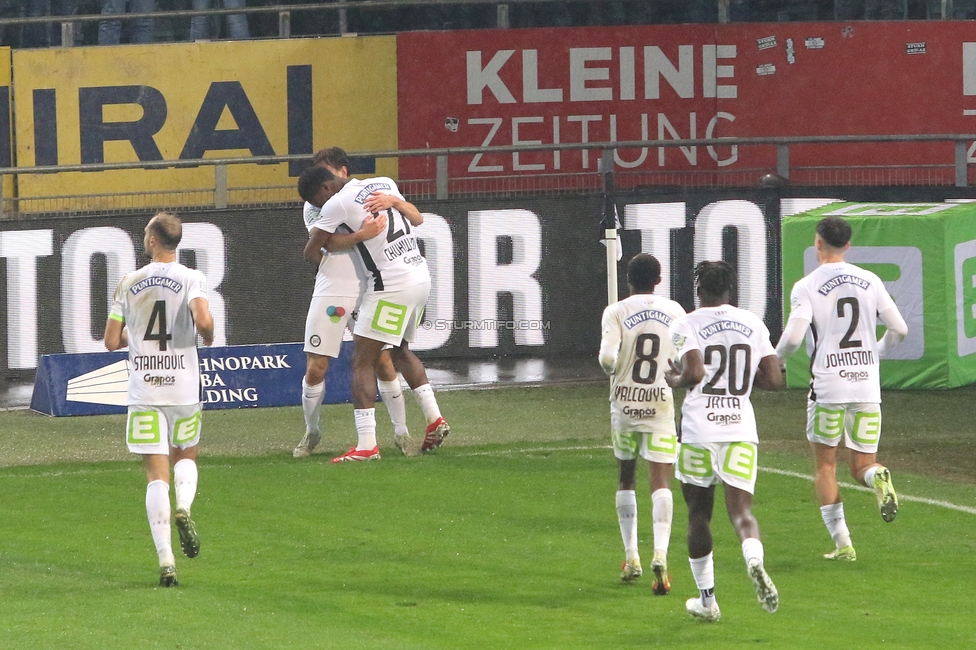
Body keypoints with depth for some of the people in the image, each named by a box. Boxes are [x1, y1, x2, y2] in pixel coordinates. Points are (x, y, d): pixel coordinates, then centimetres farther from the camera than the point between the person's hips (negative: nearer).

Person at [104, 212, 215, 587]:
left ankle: (166, 560, -11)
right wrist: (207, 337, 2)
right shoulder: (190, 279, -4)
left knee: (157, 474, -1)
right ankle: (184, 507, -9)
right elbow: (203, 320, -21)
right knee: (186, 456, 23)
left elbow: (111, 341, 5)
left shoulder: (129, 283, 3)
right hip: (183, 387, 0)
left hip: (143, 388, 0)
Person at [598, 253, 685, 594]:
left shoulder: (616, 312, -4)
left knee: (626, 478, 16)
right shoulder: (674, 312, 1)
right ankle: (660, 553, -24)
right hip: (661, 402, 0)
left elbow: (607, 357, -16)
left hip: (624, 401, 0)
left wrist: (614, 369, 6)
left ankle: (631, 557, 18)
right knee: (661, 481, -4)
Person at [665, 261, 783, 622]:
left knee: (698, 514, 13)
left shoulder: (687, 325, -3)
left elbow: (694, 373, -18)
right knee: (741, 511, -4)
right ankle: (754, 560, -38)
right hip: (741, 429, 2)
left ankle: (706, 599, 19)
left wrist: (673, 379, 4)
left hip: (699, 430, -2)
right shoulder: (753, 325, 9)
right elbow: (775, 381, 5)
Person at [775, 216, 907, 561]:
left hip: (828, 385, -3)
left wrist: (774, 358, 5)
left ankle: (842, 542, 3)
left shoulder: (807, 287, -5)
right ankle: (878, 477, -27)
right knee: (861, 466, 10)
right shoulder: (870, 281, 6)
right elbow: (899, 329, 6)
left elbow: (793, 337, -16)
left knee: (825, 466, 11)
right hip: (867, 384, 3)